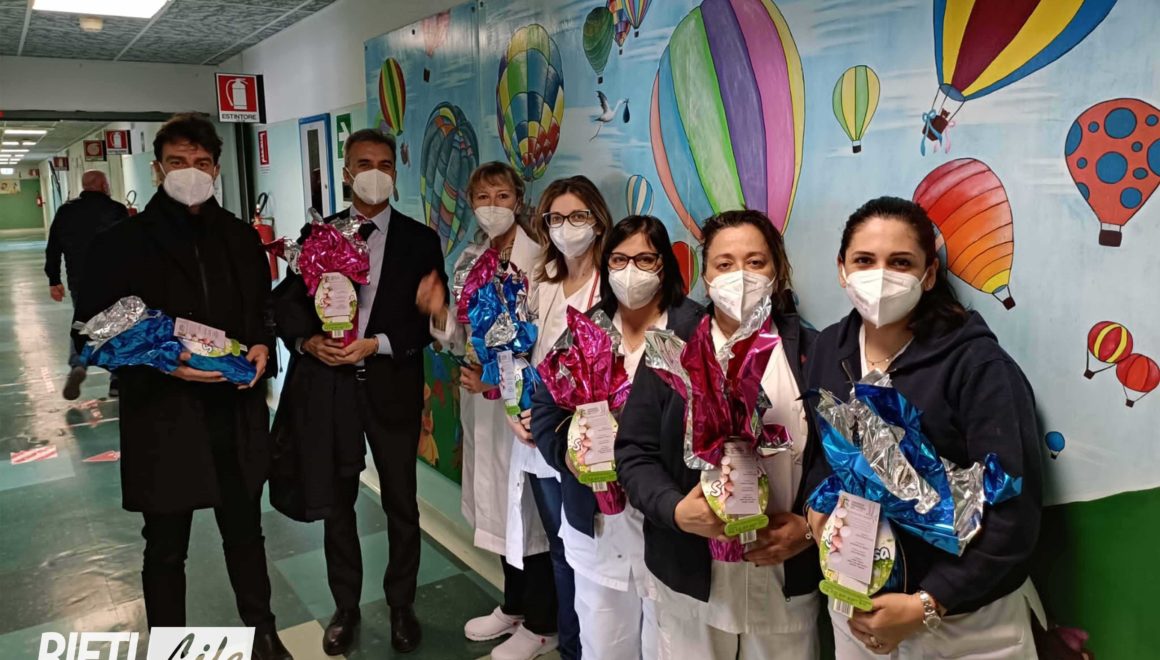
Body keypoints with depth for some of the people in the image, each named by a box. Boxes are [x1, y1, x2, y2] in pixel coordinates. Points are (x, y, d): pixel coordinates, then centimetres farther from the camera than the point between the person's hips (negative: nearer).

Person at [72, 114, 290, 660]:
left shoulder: (241, 238, 6)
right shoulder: (123, 242, -6)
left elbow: (263, 310, 15)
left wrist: (262, 347, -6)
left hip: (238, 415, 3)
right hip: (164, 421, -3)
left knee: (246, 533, 19)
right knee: (166, 549, 14)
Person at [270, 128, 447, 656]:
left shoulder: (420, 240, 1)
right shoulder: (318, 233, 7)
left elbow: (431, 318, -5)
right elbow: (287, 300, 7)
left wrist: (378, 344, -16)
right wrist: (308, 341, -12)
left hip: (391, 385, -1)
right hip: (327, 383, 2)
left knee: (401, 503, 11)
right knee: (336, 503, 13)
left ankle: (401, 606, 31)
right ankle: (346, 607, 32)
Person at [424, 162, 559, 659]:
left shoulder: (537, 260, -15)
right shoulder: (468, 261, 8)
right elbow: (458, 337, 8)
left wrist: (505, 381, -21)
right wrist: (436, 310, -10)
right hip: (479, 398, 7)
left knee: (528, 504, 5)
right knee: (497, 503, 18)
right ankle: (513, 607, 38)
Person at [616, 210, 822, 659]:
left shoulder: (812, 353, 2)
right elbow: (634, 452, -2)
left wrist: (812, 525, -11)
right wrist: (676, 510, -17)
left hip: (787, 578, 1)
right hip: (691, 575, 0)